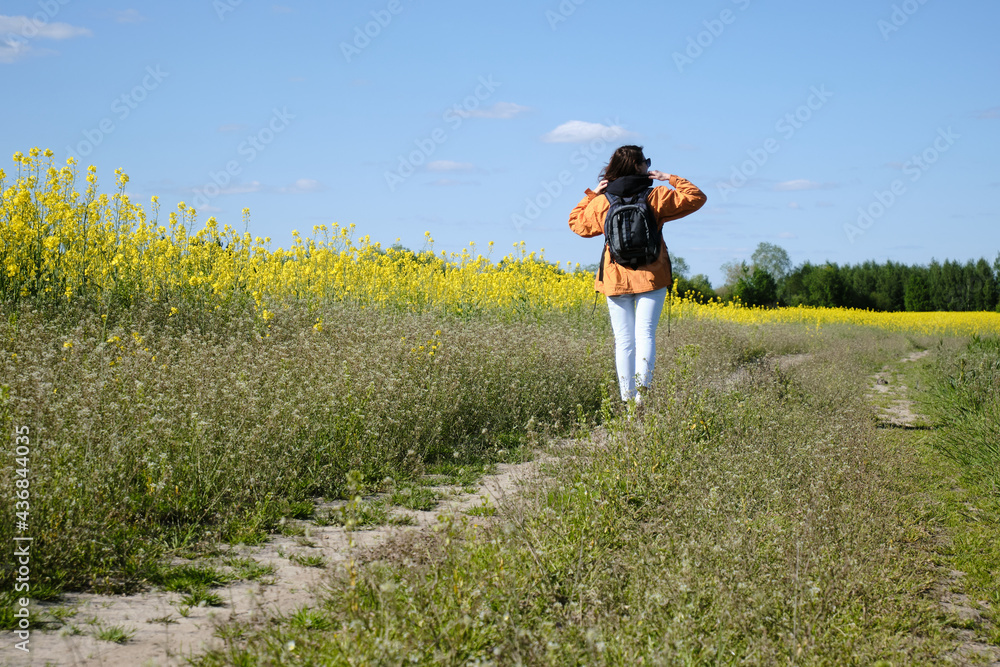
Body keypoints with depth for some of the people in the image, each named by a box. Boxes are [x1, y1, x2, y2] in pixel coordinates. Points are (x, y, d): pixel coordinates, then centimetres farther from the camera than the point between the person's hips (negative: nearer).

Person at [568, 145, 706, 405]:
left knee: (623, 341, 3)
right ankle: (641, 389, -24)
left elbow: (577, 222, 18)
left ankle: (627, 399, 2)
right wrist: (671, 179, 10)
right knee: (645, 334, -5)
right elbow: (696, 198, 3)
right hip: (651, 277, -2)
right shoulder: (656, 196, -4)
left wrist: (592, 194, 19)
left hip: (616, 279, 2)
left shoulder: (602, 202, 1)